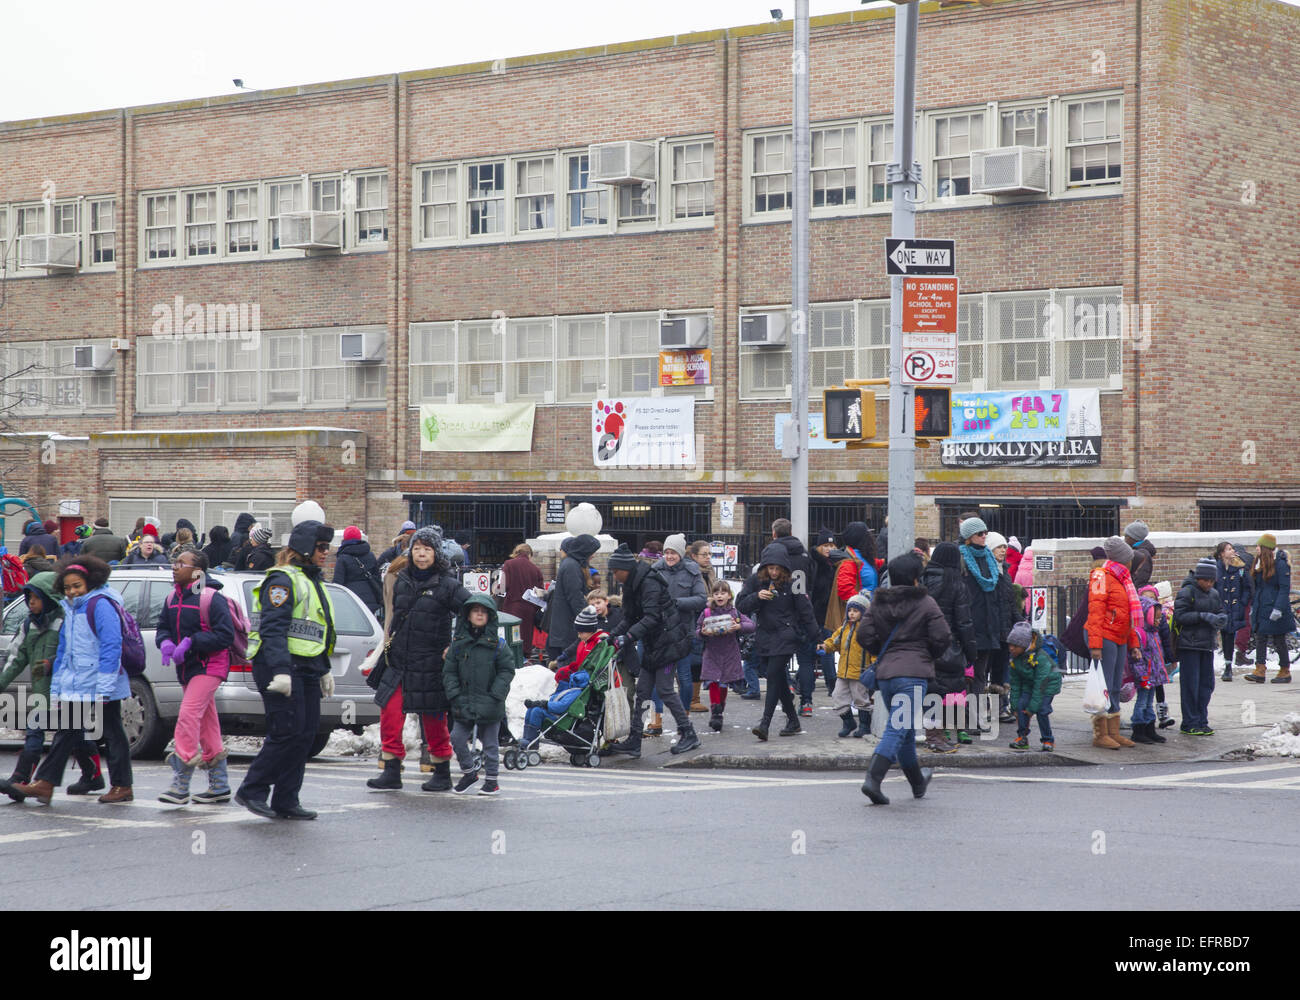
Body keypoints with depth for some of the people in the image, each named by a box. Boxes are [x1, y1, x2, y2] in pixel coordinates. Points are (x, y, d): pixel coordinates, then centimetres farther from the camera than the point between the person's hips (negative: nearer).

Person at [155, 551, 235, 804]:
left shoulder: (211, 598, -14)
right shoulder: (173, 598, 11)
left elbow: (225, 635, -18)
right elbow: (163, 628, 16)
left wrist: (191, 642, -23)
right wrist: (166, 643, -8)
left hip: (209, 667, -8)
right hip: (187, 669, 9)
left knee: (188, 716, -20)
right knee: (206, 726, 12)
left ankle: (180, 785, -20)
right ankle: (219, 786, 19)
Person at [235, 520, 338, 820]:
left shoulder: (314, 581, 21)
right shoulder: (283, 580, -9)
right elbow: (273, 628, -19)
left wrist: (325, 670, 27)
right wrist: (280, 671, -27)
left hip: (307, 670, 9)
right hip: (282, 667, -9)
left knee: (306, 733, 6)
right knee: (288, 732, -12)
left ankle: (286, 801, 11)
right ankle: (252, 791, -2)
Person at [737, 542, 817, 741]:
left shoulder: (791, 583, -6)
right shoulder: (755, 580, 2)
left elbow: (805, 611, -1)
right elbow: (741, 605, 0)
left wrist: (813, 637, 1)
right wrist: (757, 597, -19)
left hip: (785, 636, -4)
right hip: (764, 636, 4)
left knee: (774, 676, -14)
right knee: (778, 679, 9)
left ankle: (765, 723, -18)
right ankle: (793, 721, 21)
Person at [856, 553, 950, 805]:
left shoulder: (878, 603, 8)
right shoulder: (926, 604, -3)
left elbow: (864, 636, 4)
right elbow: (941, 638, -6)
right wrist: (930, 656, 14)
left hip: (885, 672, 5)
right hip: (914, 672, -5)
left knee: (905, 729, 19)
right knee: (899, 728, -8)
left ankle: (918, 782, 34)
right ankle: (873, 779, -24)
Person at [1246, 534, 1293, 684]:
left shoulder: (1280, 564, -13)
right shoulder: (1258, 563, 12)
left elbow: (1285, 588, -16)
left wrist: (1278, 609, -22)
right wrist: (1252, 607, 16)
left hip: (1274, 610, -7)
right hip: (1261, 609, 7)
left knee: (1279, 641, 1)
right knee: (1260, 639, 1)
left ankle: (1285, 672, 12)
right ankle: (1260, 671, -1)